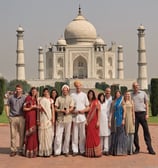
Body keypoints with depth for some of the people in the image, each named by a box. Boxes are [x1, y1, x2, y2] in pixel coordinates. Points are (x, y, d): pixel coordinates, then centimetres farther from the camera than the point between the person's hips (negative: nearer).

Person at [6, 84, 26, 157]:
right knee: (13, 135, 3)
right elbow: (7, 106, 12)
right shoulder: (11, 97, 8)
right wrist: (8, 115, 4)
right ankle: (13, 150, 10)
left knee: (22, 134, 2)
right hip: (13, 118, 1)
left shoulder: (24, 98, 3)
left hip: (21, 118, -1)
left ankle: (21, 150, 12)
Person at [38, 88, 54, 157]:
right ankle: (42, 151, 2)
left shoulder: (50, 100, 11)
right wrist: (38, 120, -3)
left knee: (49, 134, 0)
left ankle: (48, 151, 6)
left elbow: (53, 109, 7)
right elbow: (38, 110, 2)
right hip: (42, 119, -2)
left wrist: (53, 118, -5)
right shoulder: (40, 100, 6)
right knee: (42, 135, -3)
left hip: (49, 118, 2)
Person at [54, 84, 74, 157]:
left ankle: (65, 151, 15)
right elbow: (55, 109, 4)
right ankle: (57, 151, 2)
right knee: (58, 135, -4)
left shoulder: (70, 98, 8)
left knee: (67, 135, 5)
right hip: (60, 119, 0)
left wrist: (68, 111, -22)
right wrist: (62, 110, -12)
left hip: (68, 119, 0)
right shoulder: (59, 98, 9)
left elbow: (71, 108, -2)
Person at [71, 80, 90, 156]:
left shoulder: (84, 95, 10)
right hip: (74, 116, 0)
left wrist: (83, 110, -9)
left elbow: (88, 107, 10)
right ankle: (75, 150, 6)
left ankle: (82, 150, 9)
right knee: (75, 134, 0)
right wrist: (73, 111, -10)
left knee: (82, 135, 2)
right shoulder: (72, 95, 8)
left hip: (82, 116, 1)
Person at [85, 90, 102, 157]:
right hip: (88, 122, 4)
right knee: (89, 136, 3)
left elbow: (99, 111, -4)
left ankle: (96, 152, 1)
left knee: (95, 136, -4)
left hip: (94, 121, -3)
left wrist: (98, 121, -11)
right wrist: (86, 121, 2)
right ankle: (89, 152, 8)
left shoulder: (96, 102, 1)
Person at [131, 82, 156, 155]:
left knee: (146, 131, -2)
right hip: (134, 114, 1)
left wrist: (147, 114, -1)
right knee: (135, 132, 2)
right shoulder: (131, 95, 9)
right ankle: (137, 148, 11)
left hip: (142, 113, -1)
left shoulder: (143, 93, 8)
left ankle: (150, 148, 0)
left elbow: (146, 104, 9)